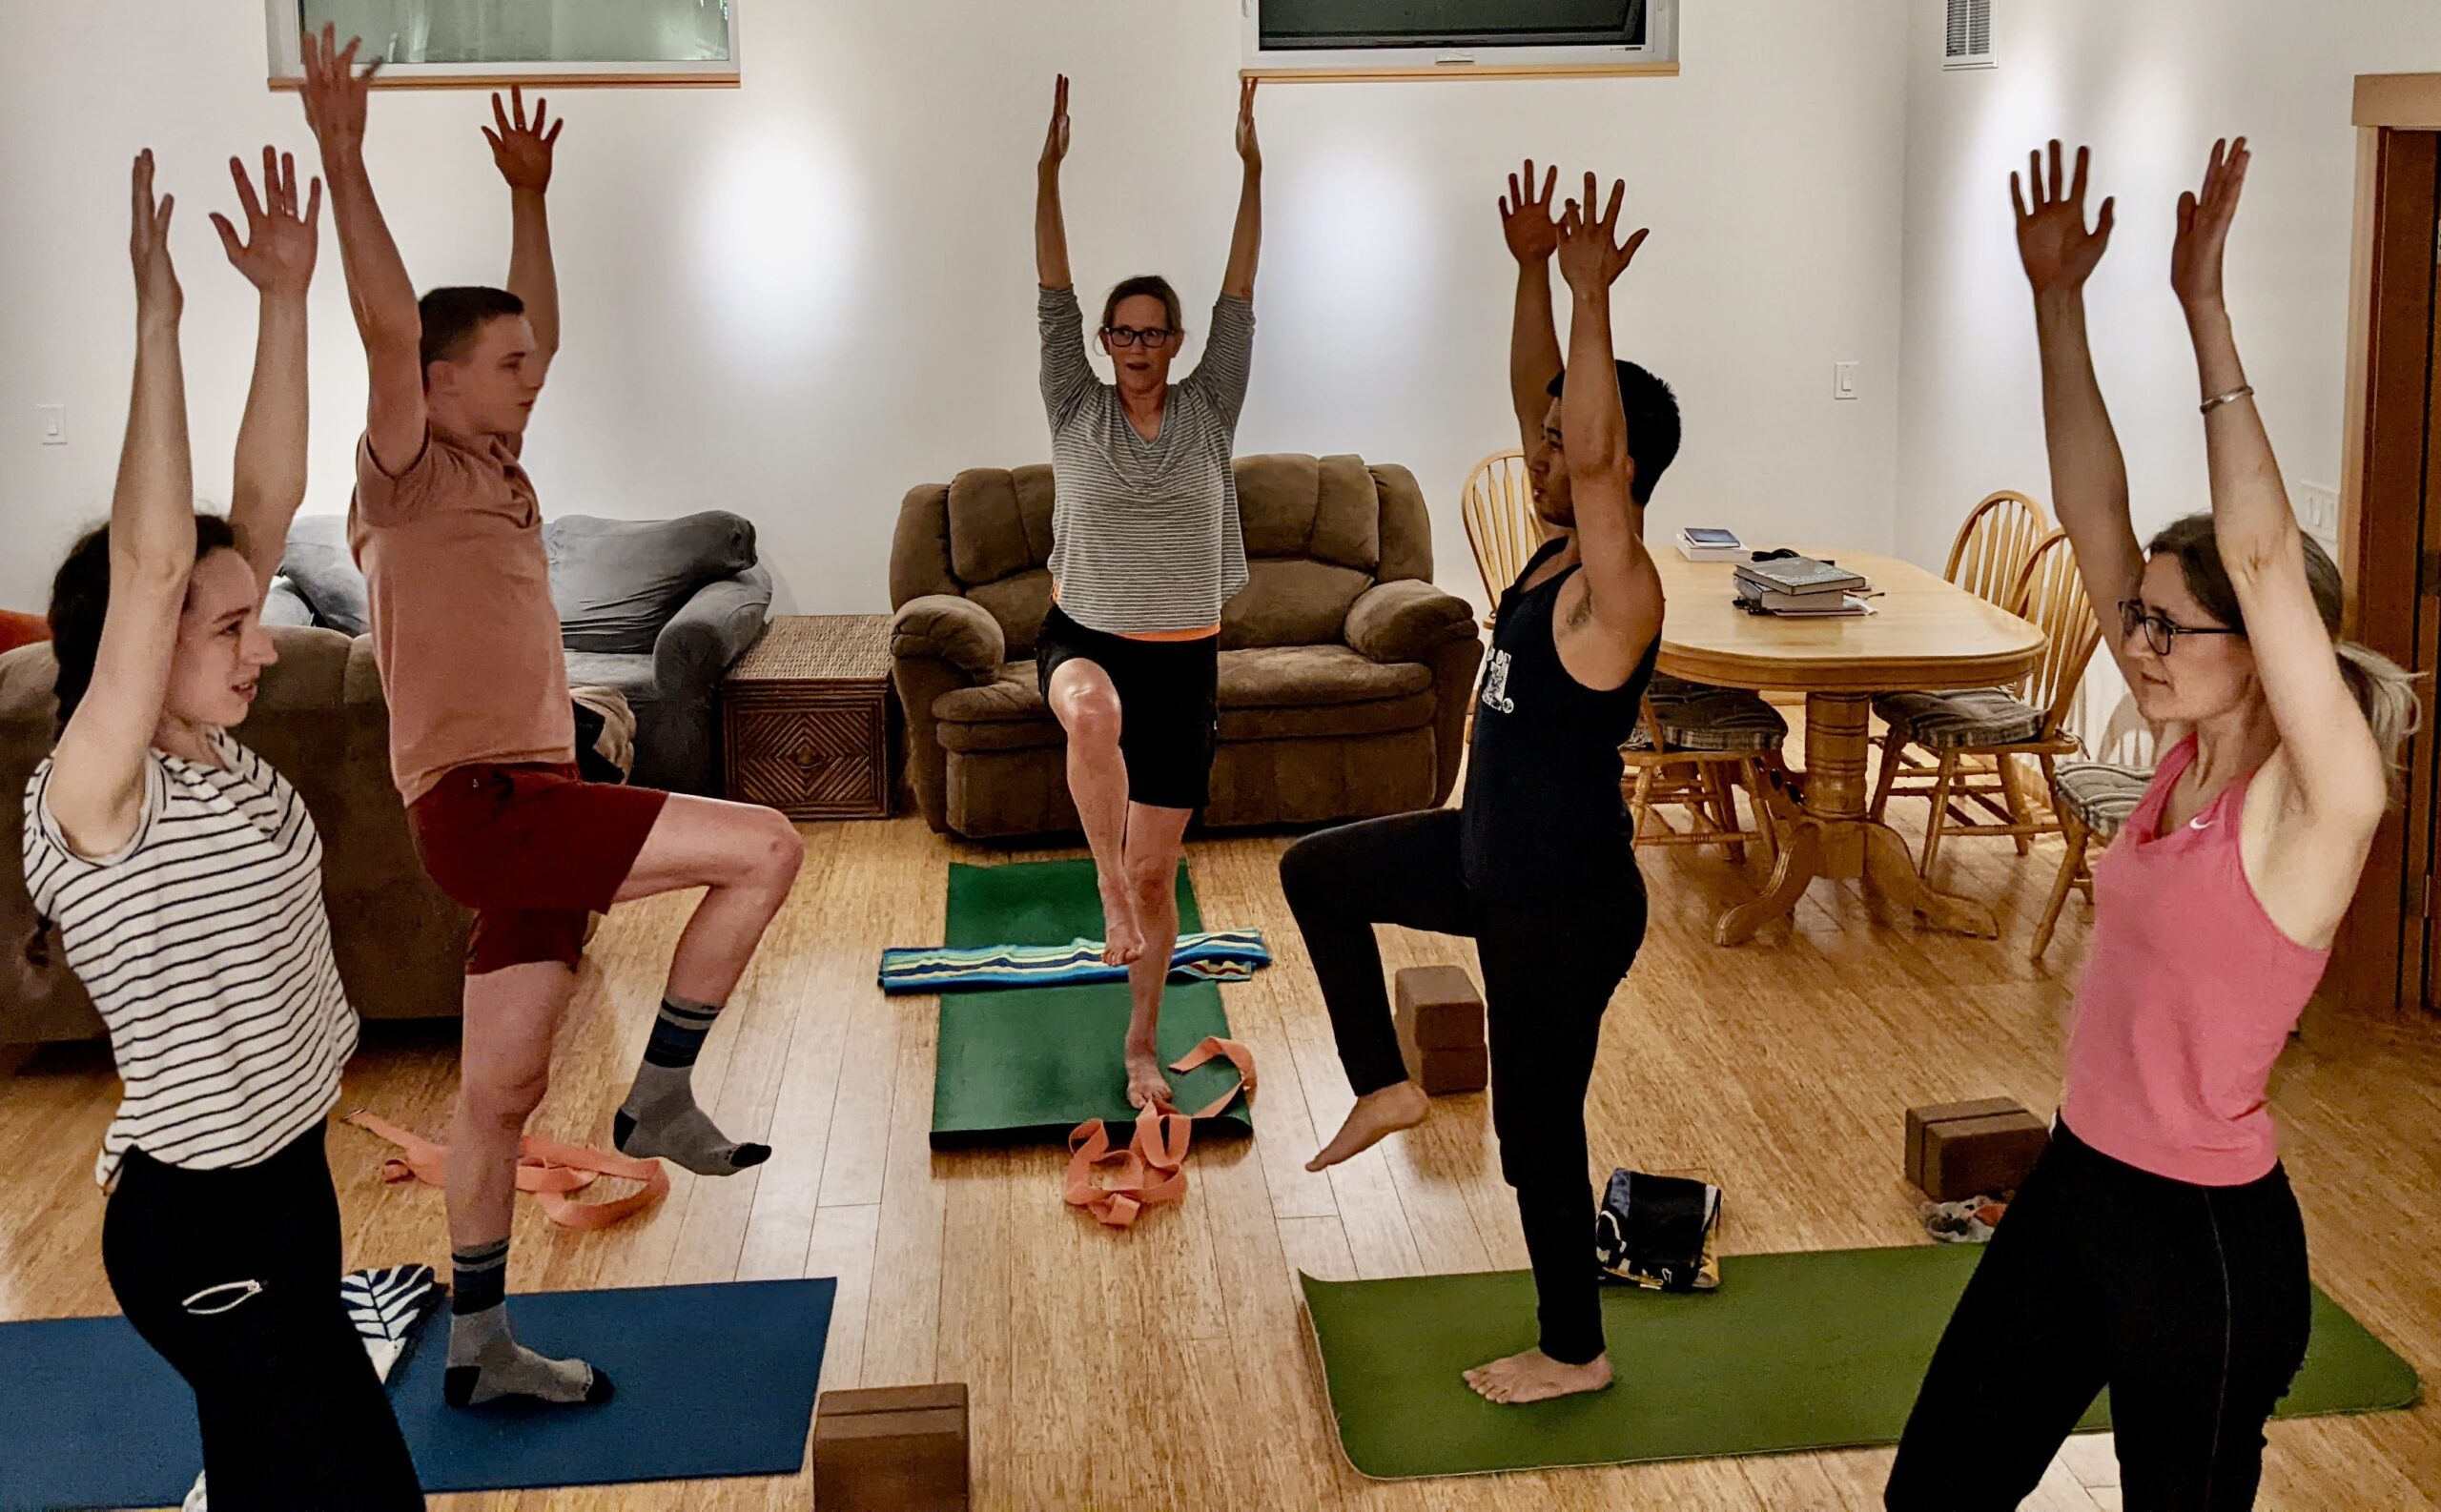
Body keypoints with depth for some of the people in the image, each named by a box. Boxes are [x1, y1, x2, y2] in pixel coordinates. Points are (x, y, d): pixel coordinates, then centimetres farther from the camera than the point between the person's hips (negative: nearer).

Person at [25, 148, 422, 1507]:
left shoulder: (215, 757, 1)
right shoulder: (91, 801, -20)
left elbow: (270, 502, 0)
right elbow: (148, 565, -33)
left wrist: (286, 298, -4)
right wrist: (157, 317, -33)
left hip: (284, 1179, 8)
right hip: (201, 1225, -8)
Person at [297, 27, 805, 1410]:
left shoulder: (496, 468, 17)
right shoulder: (411, 478, -5)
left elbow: (536, 334, 30)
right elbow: (391, 321, -18)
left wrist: (529, 197, 30)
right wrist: (343, 156, -22)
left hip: (530, 808, 8)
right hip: (479, 803, -8)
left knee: (505, 1089, 11)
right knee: (767, 847, -15)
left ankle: (480, 1348, 19)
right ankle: (664, 1095, -4)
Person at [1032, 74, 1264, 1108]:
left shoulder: (1208, 413, 2)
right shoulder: (1077, 411, 0)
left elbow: (1238, 300, -4)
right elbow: (1054, 296, -6)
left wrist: (1250, 167, -10)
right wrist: (1050, 169, -13)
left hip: (1183, 662, 1)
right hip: (1083, 639, -1)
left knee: (1157, 871, 4)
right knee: (1095, 711, -42)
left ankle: (1142, 1047, 20)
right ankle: (1111, 897, -29)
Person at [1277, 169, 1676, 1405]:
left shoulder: (1617, 595, -25)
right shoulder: (1558, 549, 0)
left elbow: (1594, 454, -41)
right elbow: (1539, 400, 5)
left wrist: (1593, 296, -42)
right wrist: (1533, 272, -5)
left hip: (1565, 905, -9)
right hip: (1493, 854, 9)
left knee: (1536, 1128, 6)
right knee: (1315, 871, 20)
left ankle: (1576, 1355, 26)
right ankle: (1385, 1085, 29)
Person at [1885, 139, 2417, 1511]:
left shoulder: (2321, 801, -18)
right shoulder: (2188, 754, 1)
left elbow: (2263, 555, -31)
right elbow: (2095, 513, -1)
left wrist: (2206, 309, -29)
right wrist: (2058, 302, -7)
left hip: (2208, 1239, -7)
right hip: (2078, 1188, 7)